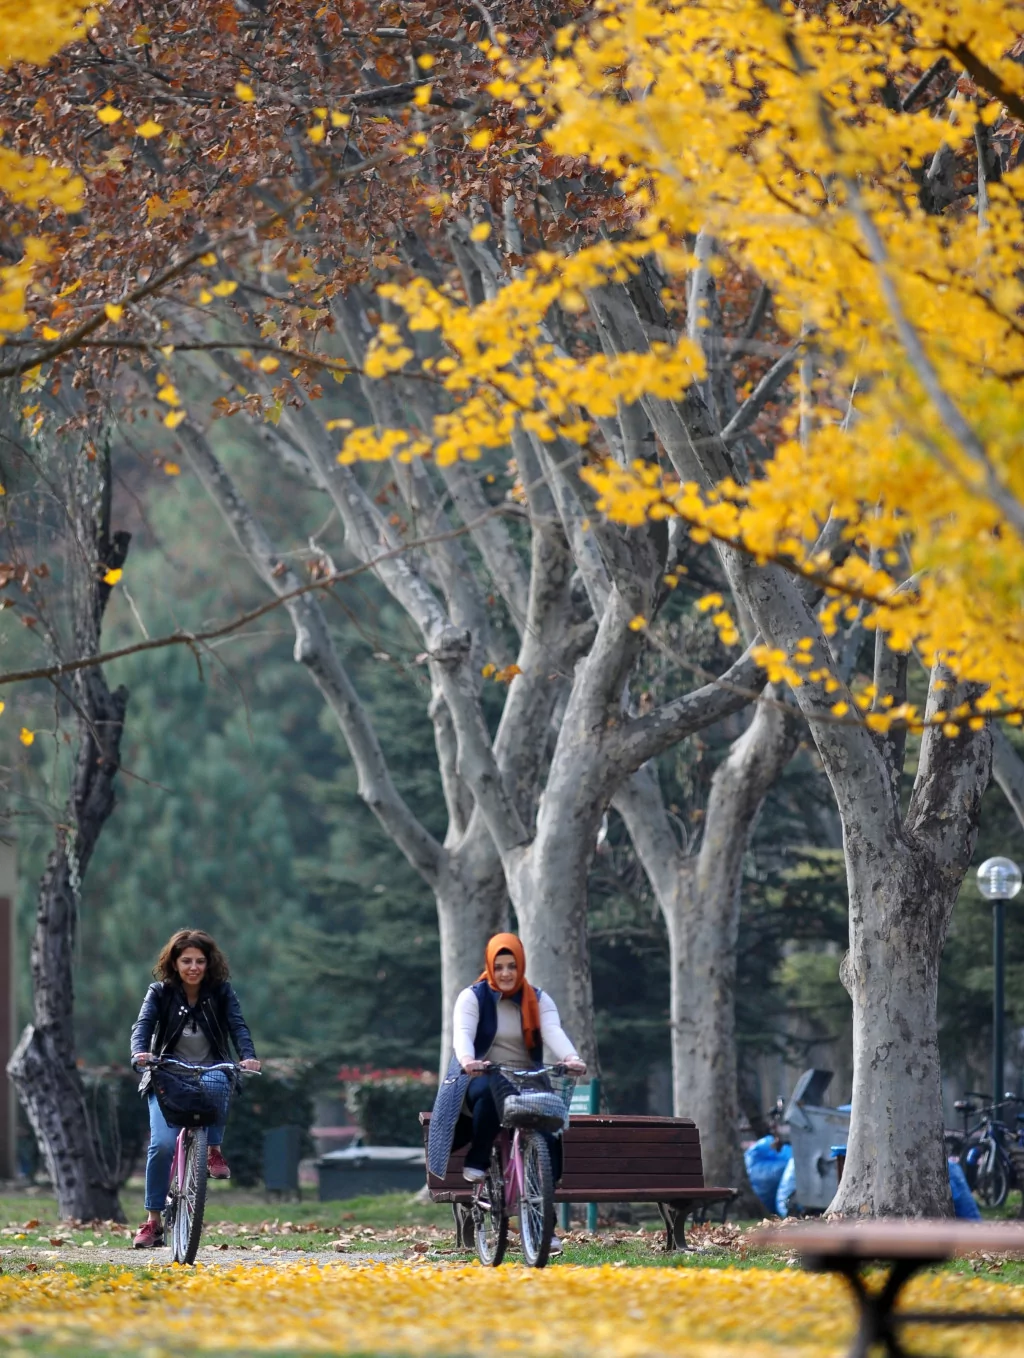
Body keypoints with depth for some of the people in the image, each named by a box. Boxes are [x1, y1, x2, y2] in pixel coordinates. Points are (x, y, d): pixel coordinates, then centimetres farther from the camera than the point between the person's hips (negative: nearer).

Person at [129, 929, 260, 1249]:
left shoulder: (221, 992, 0)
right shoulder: (160, 992, -2)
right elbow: (143, 1025, -15)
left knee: (214, 1084, -38)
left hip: (211, 1073, 0)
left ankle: (214, 1151, -14)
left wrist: (248, 1056, -32)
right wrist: (140, 1054, -37)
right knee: (162, 1143, -19)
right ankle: (153, 1222, -7)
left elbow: (237, 1026, -12)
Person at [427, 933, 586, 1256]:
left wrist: (571, 1058, -37)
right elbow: (462, 1033, -20)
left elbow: (553, 1032, -14)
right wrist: (467, 1060, -44)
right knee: (492, 1089, -41)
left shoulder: (538, 1001, 7)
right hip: (481, 1082, -2)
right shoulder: (472, 998, 0)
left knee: (549, 1136, -26)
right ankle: (477, 1162, -22)